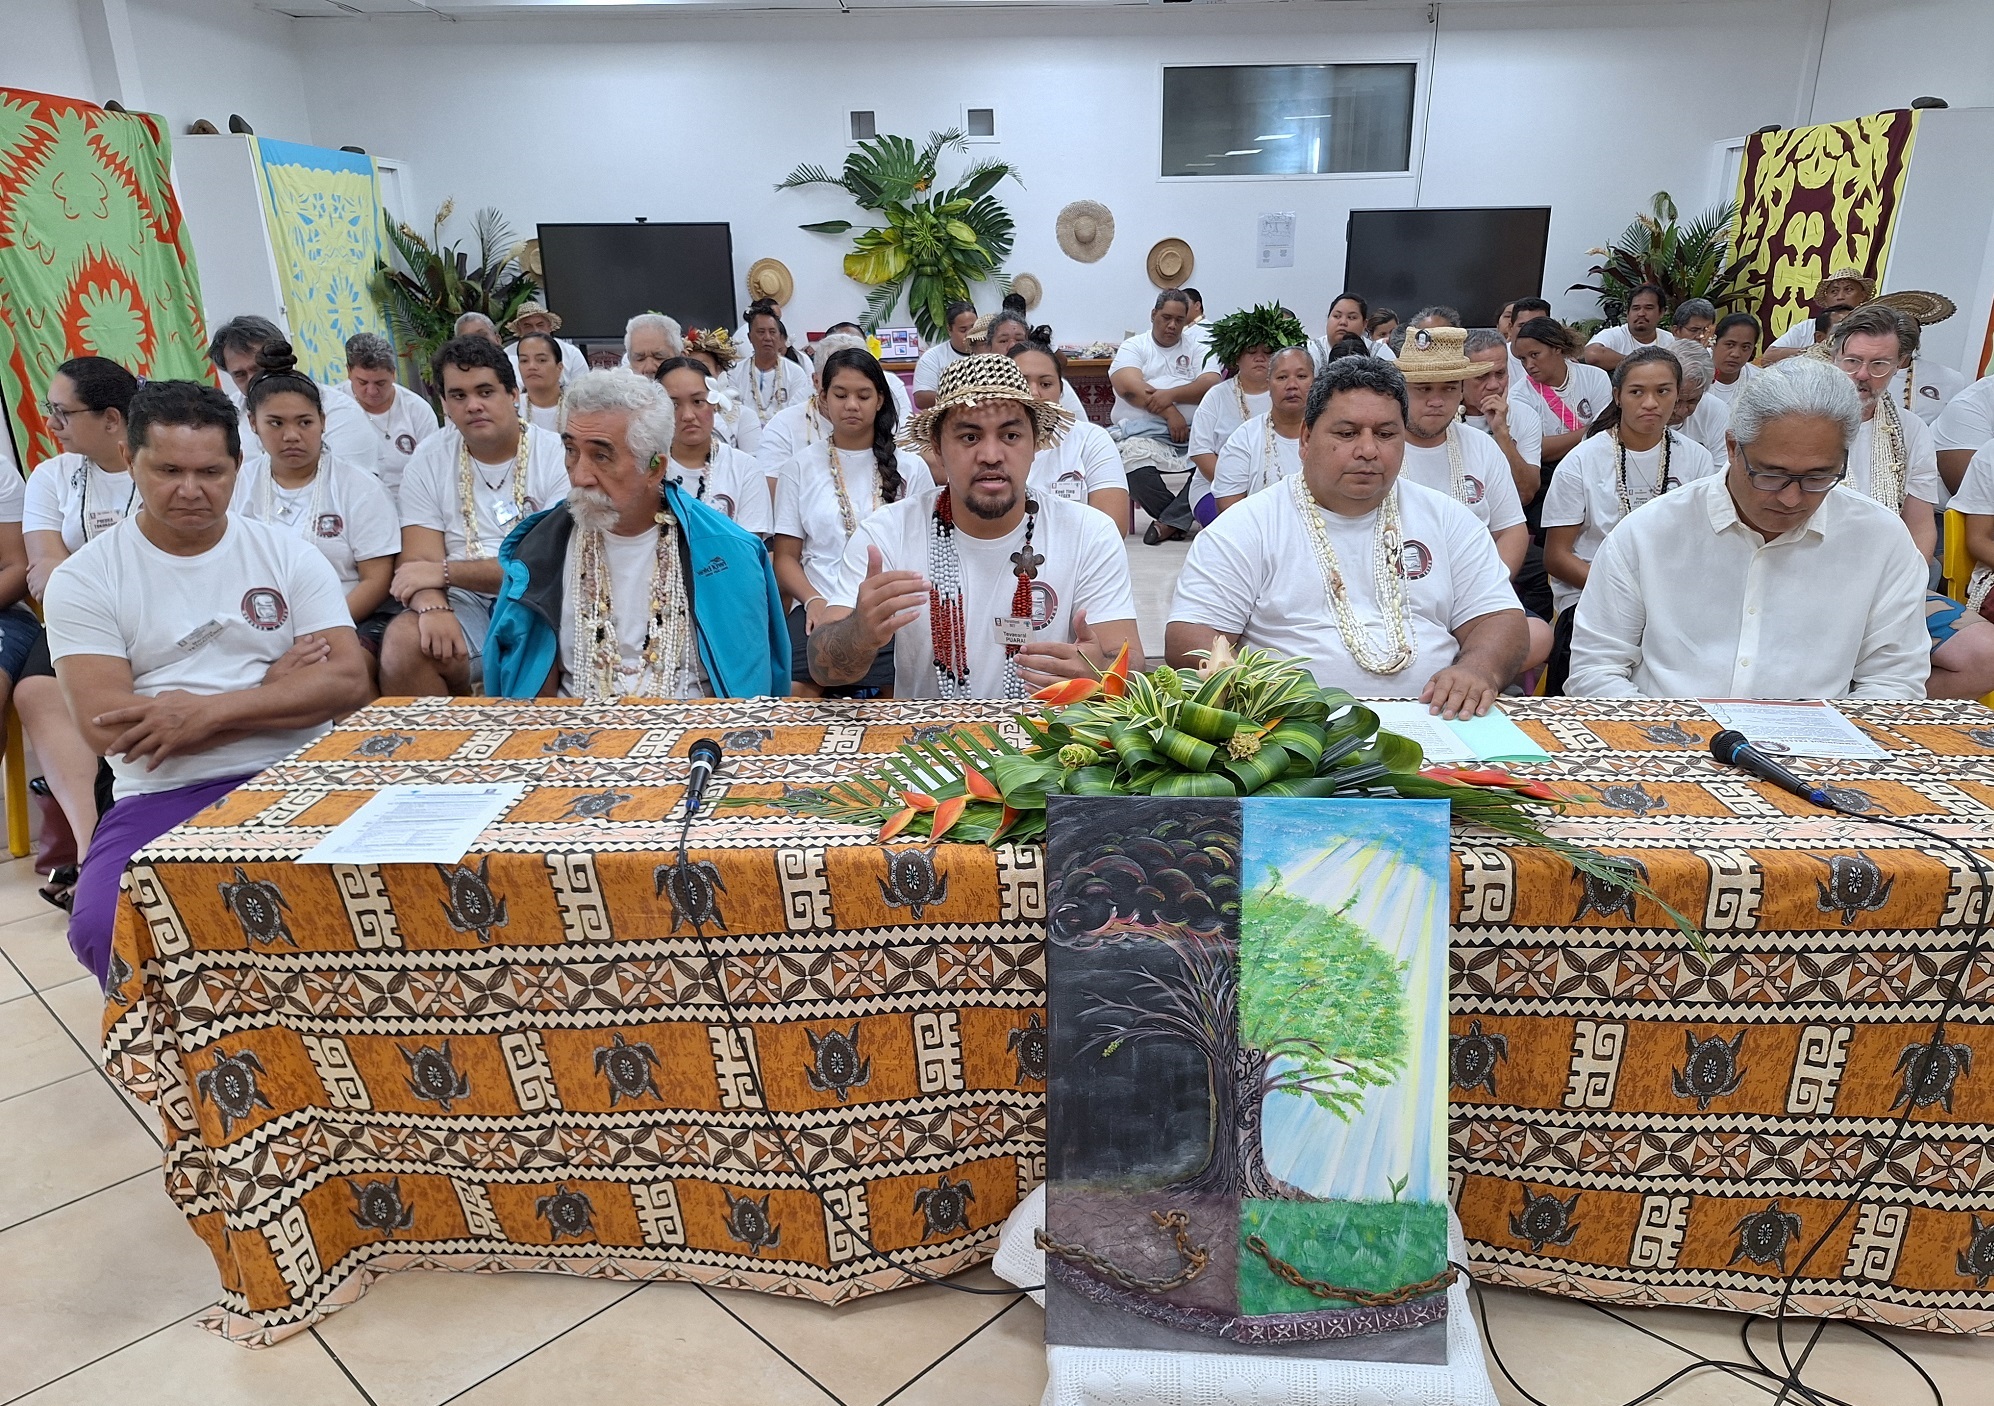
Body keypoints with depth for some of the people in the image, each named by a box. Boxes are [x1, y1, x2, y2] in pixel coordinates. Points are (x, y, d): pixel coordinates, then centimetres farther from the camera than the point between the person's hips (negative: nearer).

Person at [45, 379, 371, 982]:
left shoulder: (289, 555, 8)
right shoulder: (83, 580, 5)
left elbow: (349, 680, -3)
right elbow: (107, 726, -7)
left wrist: (208, 710, -13)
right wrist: (272, 690, -5)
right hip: (162, 797, 0)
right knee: (104, 927, -31)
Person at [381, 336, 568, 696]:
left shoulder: (557, 456, -2)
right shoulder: (430, 458, 9)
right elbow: (420, 561, 0)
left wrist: (445, 571, -12)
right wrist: (434, 608, -23)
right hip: (464, 606, 3)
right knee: (401, 644, -27)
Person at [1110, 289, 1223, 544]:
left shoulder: (1196, 350, 21)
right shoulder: (1134, 347, 14)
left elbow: (1212, 385, 2)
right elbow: (1129, 388, -6)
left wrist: (1171, 394, -13)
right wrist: (1170, 413, -12)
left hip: (1191, 430, 2)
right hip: (1145, 432, -2)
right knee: (1135, 461, -36)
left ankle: (1170, 522, -18)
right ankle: (1181, 518, -13)